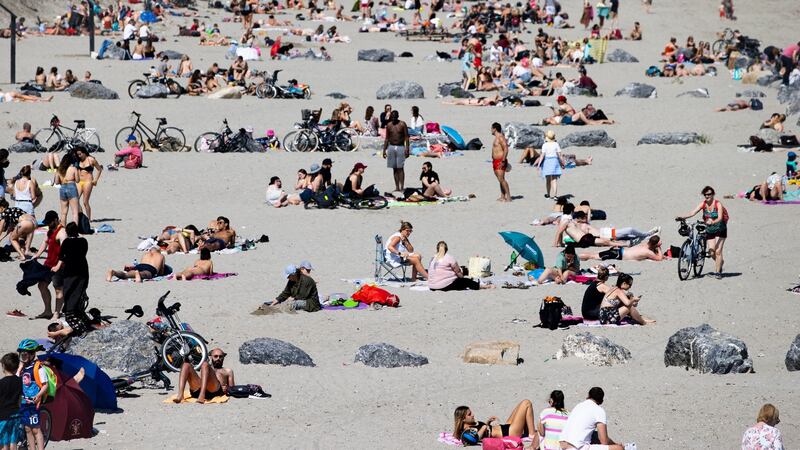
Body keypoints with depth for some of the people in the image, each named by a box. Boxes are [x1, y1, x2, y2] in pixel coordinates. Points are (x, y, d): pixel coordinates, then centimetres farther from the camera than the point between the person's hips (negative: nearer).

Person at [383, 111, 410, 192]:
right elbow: (387, 138, 14)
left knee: (400, 168, -9)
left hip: (400, 147, -4)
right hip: (391, 147, 4)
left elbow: (406, 137, -3)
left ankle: (402, 187, -11)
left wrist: (407, 149, -11)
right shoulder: (389, 125, 9)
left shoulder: (402, 124, -2)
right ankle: (397, 187, 8)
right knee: (394, 168, 5)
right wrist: (384, 150, 10)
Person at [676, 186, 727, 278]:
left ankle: (718, 272, -2)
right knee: (711, 253, 2)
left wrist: (712, 222, -51)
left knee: (718, 251, -12)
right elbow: (693, 212, -18)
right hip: (709, 231, 4)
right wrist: (683, 217, -34)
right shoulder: (703, 204, -6)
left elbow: (720, 218, -31)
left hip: (720, 230, -4)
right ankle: (720, 262, 34)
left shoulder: (718, 204, -18)